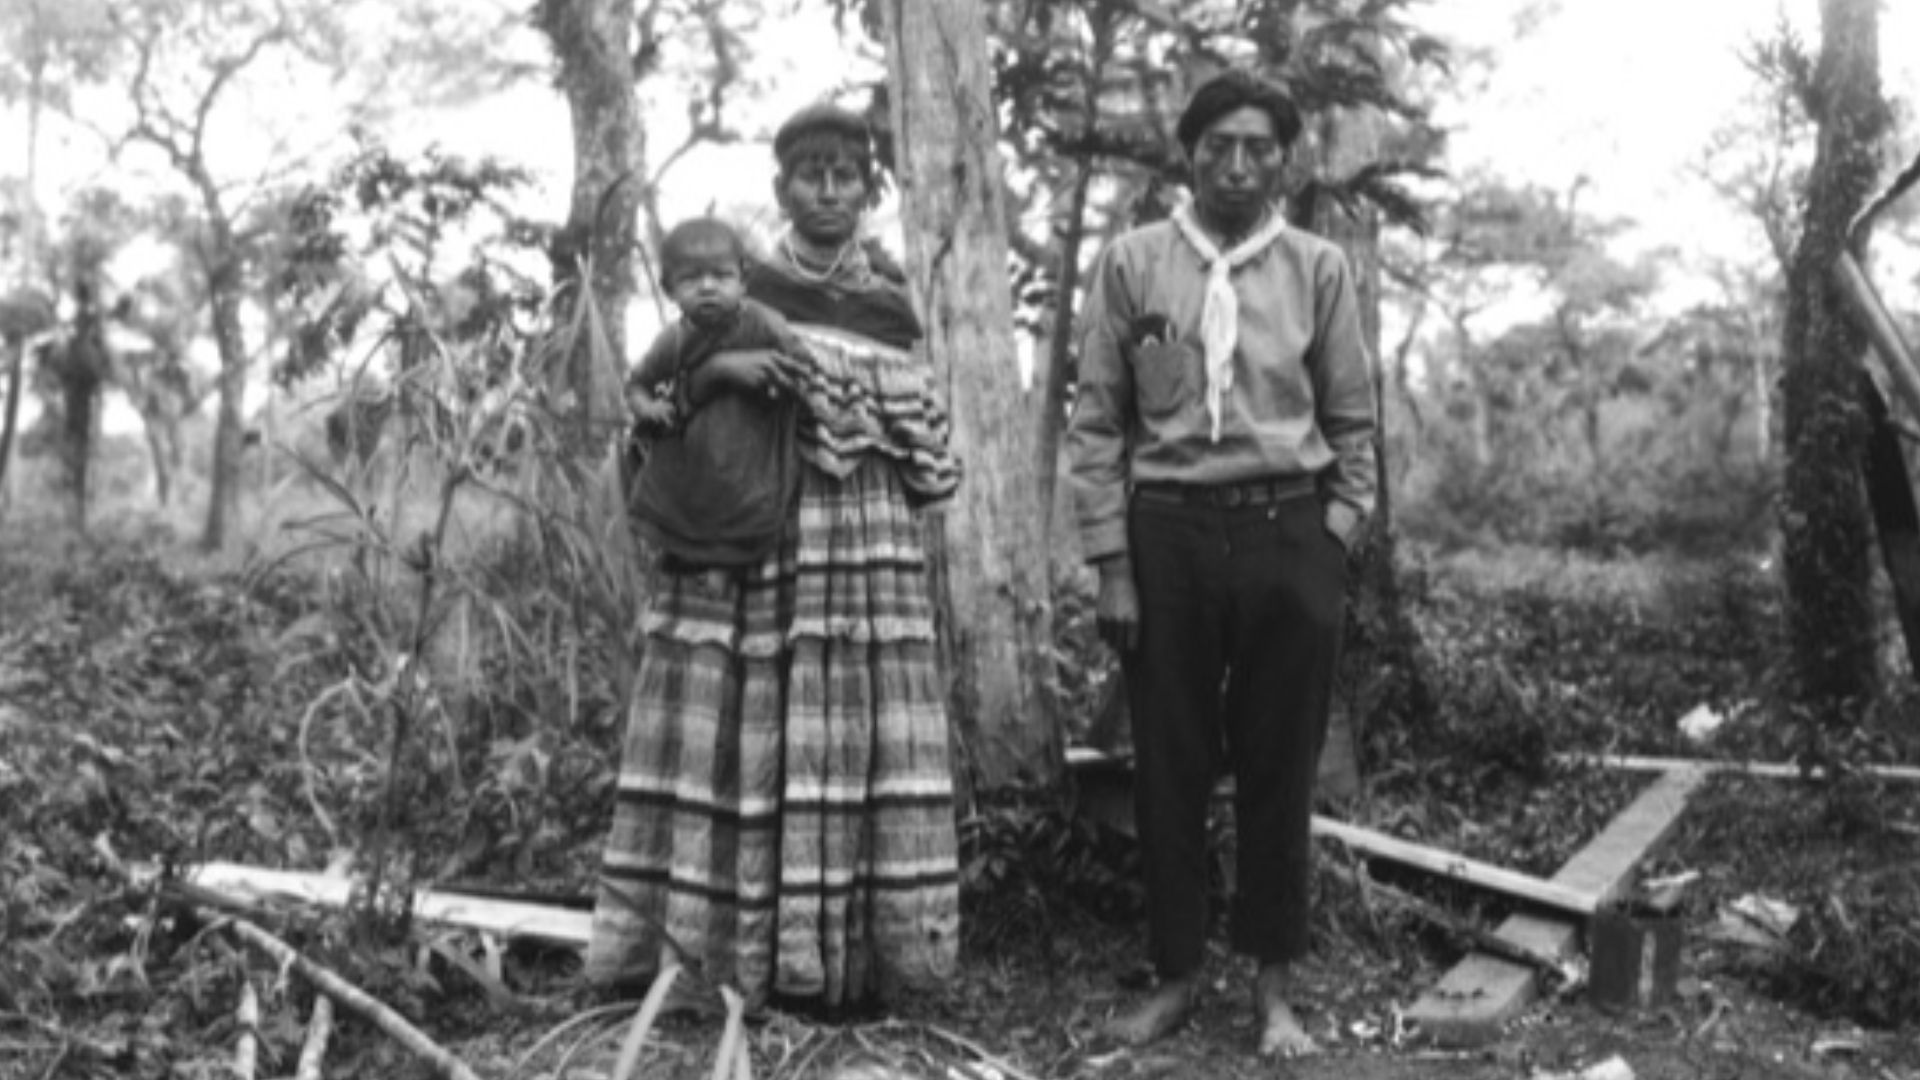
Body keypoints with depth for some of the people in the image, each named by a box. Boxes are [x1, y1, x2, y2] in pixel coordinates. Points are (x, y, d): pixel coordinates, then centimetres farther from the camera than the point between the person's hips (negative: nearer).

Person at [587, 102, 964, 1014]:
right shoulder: (737, 292, 5)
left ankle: (852, 954, 9)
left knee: (860, 732, 0)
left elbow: (918, 432, 17)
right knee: (740, 733, -2)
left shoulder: (891, 298, 12)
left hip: (868, 546, 2)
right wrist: (713, 370, -15)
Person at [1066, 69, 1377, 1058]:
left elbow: (1352, 424, 9)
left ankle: (1273, 985, 20)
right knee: (1168, 765, 7)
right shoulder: (1132, 263, 2)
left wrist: (1332, 546, 1)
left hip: (1288, 536, 0)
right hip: (1168, 531, 0)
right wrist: (1111, 565, -3)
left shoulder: (1319, 269, 4)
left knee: (1279, 769, 7)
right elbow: (1096, 422, 2)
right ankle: (1175, 971, 23)